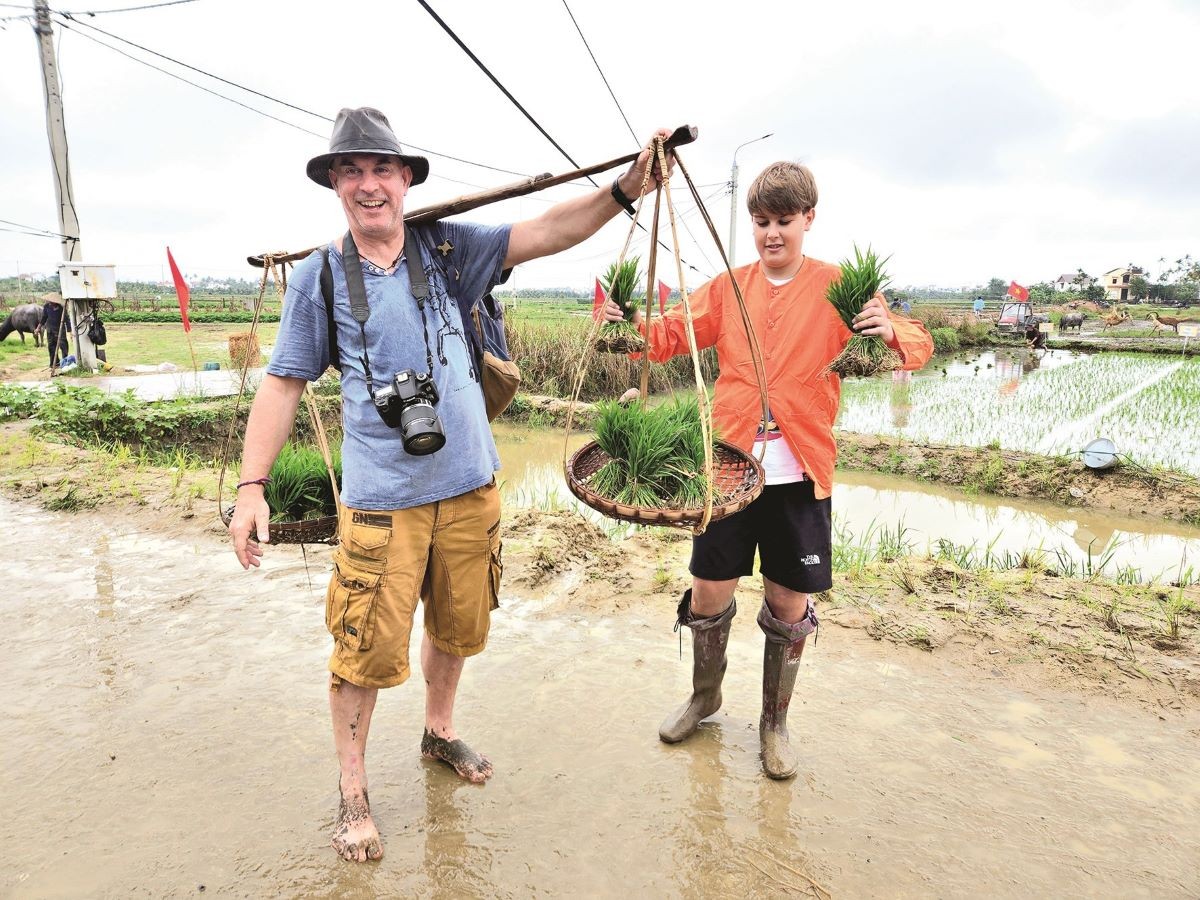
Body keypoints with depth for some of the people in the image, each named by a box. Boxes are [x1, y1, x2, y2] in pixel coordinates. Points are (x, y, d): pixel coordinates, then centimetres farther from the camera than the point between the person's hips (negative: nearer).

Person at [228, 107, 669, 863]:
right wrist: (252, 486, -5)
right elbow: (283, 383, 1)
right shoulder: (320, 276, -1)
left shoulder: (448, 247, 2)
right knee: (367, 648, 1)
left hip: (469, 486, 3)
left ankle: (440, 732, 44)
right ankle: (353, 789, 25)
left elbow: (547, 233, -8)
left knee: (456, 627, 18)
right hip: (382, 498, -2)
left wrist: (623, 190, -22)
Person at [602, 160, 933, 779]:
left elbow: (918, 346, -6)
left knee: (790, 605, 8)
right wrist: (631, 325, -13)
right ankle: (705, 695, 37)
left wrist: (891, 333, -29)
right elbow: (674, 334, 7)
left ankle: (774, 724, 31)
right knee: (708, 594, 8)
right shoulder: (728, 287, 7)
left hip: (800, 474, -1)